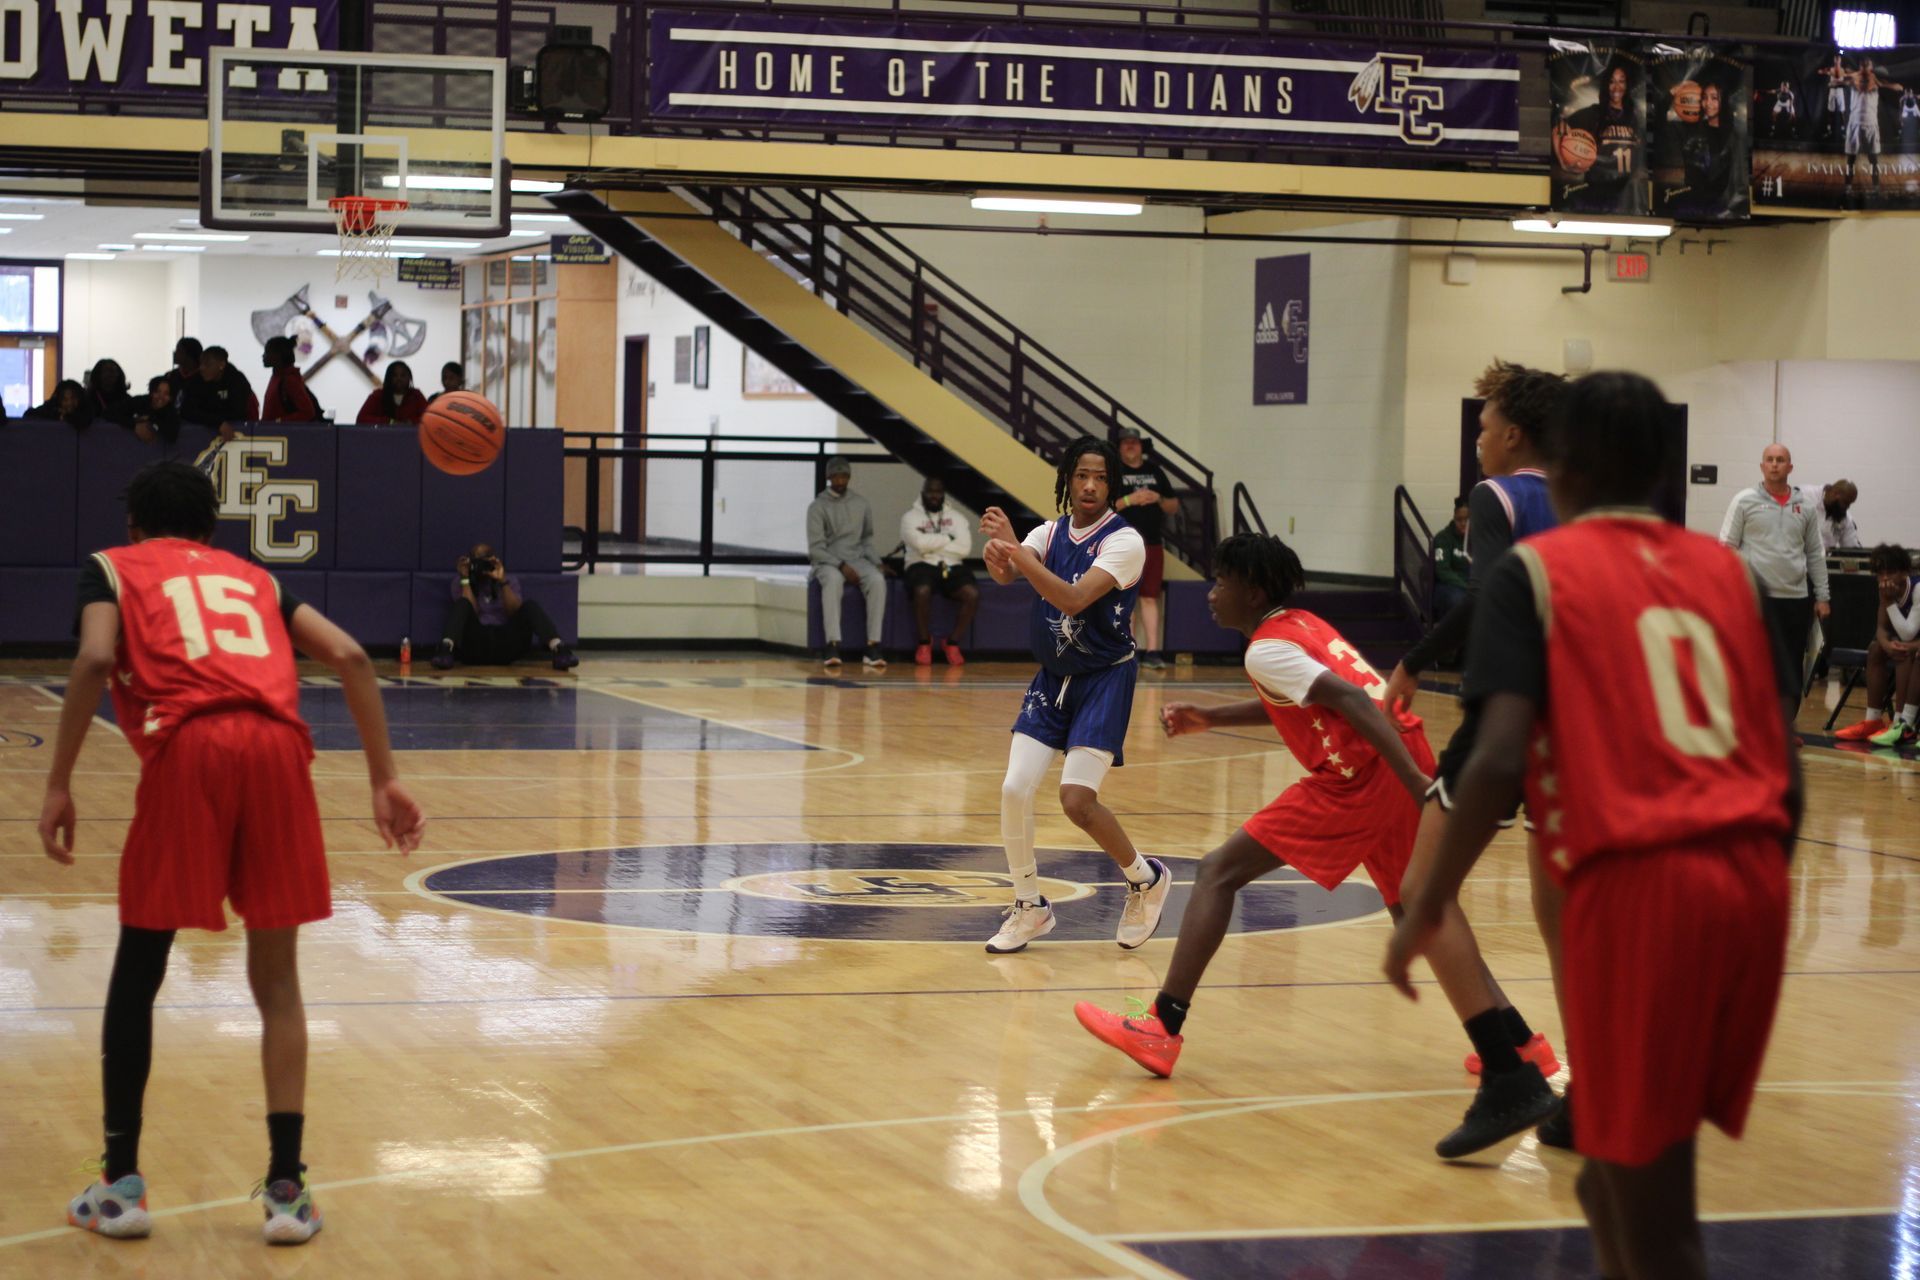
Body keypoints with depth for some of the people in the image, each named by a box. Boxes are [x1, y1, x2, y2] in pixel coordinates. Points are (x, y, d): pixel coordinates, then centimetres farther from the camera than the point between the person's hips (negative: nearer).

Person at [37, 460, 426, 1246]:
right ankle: (287, 1190, 7)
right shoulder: (253, 577, 32)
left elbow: (96, 660, 0)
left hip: (189, 747, -3)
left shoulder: (113, 569, 23)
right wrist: (384, 780, 16)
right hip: (277, 747, 3)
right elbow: (349, 657, 17)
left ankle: (120, 1186, 15)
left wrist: (59, 784, 1)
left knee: (138, 971, 13)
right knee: (275, 976, 13)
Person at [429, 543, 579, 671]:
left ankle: (558, 648, -47)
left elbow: (515, 612, -1)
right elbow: (470, 613, -3)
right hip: (475, 644, -1)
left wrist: (503, 581, -10)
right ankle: (446, 650, -56)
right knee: (462, 604, -27)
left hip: (505, 643, 1)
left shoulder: (510, 581, 18)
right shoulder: (460, 581, 14)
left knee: (530, 606, -22)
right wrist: (465, 579, -5)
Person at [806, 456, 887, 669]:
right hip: (827, 562, -3)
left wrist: (876, 561, 2)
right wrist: (841, 566, -19)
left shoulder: (861, 504, 12)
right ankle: (833, 646, -47)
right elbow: (816, 548, -6)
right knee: (833, 580, -40)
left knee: (877, 581, -31)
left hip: (857, 559, 3)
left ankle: (873, 646, -36)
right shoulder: (817, 507, 0)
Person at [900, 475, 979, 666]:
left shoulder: (956, 518, 15)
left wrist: (932, 544, -6)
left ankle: (952, 643, -8)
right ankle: (925, 642, -13)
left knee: (972, 594, -28)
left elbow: (964, 548, -2)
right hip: (923, 565, -3)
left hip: (952, 566, 3)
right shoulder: (911, 517, 7)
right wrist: (949, 539, -2)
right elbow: (920, 543, -13)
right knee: (923, 591, -38)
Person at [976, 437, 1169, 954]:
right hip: (1052, 678, 5)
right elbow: (1005, 574, -16)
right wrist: (998, 550, -39)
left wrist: (1020, 554, -39)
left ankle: (1147, 878, 11)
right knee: (1014, 790, -7)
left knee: (1077, 800, -15)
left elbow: (1074, 599, -28)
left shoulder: (1124, 541, -14)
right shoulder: (1050, 533, 3)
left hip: (1105, 680, -5)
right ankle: (1030, 907, 11)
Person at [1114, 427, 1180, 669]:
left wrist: (1159, 499, -5)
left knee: (1150, 597, 2)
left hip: (1153, 542, 4)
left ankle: (1152, 651, 1)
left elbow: (1174, 506, 16)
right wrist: (1129, 499, -18)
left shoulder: (1155, 471, 14)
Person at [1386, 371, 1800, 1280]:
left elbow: (1501, 759, -9)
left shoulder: (1536, 572, 4)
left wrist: (1427, 907, -1)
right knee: (1626, 1154, 23)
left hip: (1639, 880, -6)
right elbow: (1784, 764, 14)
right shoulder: (1727, 569, 18)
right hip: (1752, 874, 6)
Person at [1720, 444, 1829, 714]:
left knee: (1793, 669, 6)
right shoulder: (1745, 501, -1)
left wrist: (1822, 597, 9)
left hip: (1796, 599, 4)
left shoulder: (1805, 507, 9)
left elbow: (1816, 555, 13)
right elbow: (1727, 548, -1)